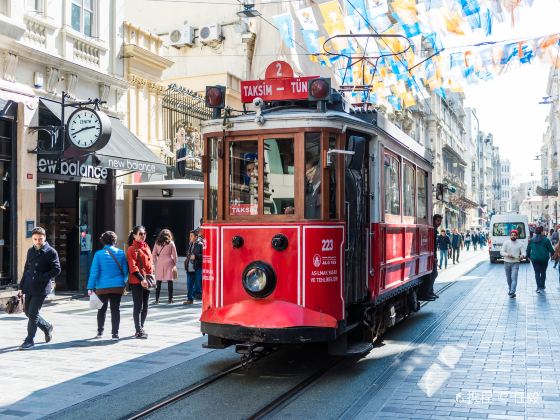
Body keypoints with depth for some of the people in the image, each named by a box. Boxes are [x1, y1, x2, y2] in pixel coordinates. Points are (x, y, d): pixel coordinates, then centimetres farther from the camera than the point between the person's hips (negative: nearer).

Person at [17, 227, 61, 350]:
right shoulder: (30, 251, 13)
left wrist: (41, 278, -17)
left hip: (41, 288, -7)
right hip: (29, 288, 7)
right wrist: (21, 286, 14)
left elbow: (56, 270, -11)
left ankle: (29, 340, 4)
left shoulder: (51, 252, -6)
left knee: (33, 313, -7)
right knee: (27, 312, 13)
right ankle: (47, 327, 34)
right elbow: (26, 269, 18)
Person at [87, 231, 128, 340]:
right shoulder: (121, 253, -1)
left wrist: (91, 287, -3)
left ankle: (100, 332, 23)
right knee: (115, 309, 5)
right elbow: (125, 271, 2)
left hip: (102, 287, -1)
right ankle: (115, 334, 3)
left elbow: (94, 272, -7)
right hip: (117, 286, 1)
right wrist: (124, 282, 17)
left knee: (102, 309, 15)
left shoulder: (99, 254, -7)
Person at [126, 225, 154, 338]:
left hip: (146, 281, 7)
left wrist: (151, 276, 11)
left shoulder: (146, 247, 14)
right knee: (138, 306, -5)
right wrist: (141, 279, -22)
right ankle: (138, 331, -1)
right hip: (136, 281, -7)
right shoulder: (132, 249, -8)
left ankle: (140, 328, 21)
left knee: (145, 306, 11)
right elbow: (133, 267, -15)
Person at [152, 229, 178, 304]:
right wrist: (175, 264, 13)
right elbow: (174, 255, 2)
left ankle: (157, 299, 5)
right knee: (170, 281, 2)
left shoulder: (157, 243, 6)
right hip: (169, 263, -2)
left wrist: (155, 263, 14)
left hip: (159, 263, 2)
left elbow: (153, 254, 6)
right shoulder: (171, 243, 0)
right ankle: (170, 299, 2)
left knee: (158, 282, 5)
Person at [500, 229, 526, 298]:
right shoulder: (506, 243, 0)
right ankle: (510, 289, 32)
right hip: (507, 262, 2)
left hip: (515, 263, -2)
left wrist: (522, 255, -28)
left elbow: (523, 252, -4)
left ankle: (512, 292, -20)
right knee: (508, 278, 13)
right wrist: (507, 255, -22)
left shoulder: (520, 243, 0)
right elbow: (501, 252, -3)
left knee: (514, 278, -14)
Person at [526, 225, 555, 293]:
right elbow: (551, 249, -1)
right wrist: (552, 254, 20)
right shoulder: (545, 240, -5)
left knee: (537, 273, 2)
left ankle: (539, 287, -10)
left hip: (535, 259, 1)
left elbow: (528, 250, 10)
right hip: (544, 259, -1)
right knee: (543, 272, 12)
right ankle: (542, 287, 18)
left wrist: (528, 256, 26)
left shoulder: (531, 240, 4)